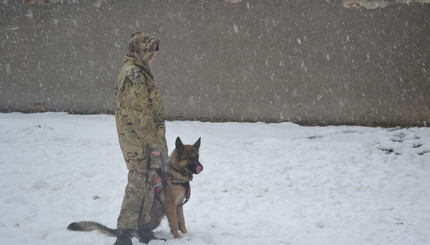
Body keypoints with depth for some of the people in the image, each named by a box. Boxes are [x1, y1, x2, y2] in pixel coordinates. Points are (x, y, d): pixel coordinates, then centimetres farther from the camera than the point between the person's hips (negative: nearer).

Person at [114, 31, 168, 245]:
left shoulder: (136, 71, 15)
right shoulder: (134, 74, -18)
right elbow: (138, 114, -22)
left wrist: (156, 140, 22)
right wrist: (154, 142, -17)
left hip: (140, 140, 10)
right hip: (140, 141, -10)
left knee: (146, 184, 15)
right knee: (139, 184, -6)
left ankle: (142, 227, 25)